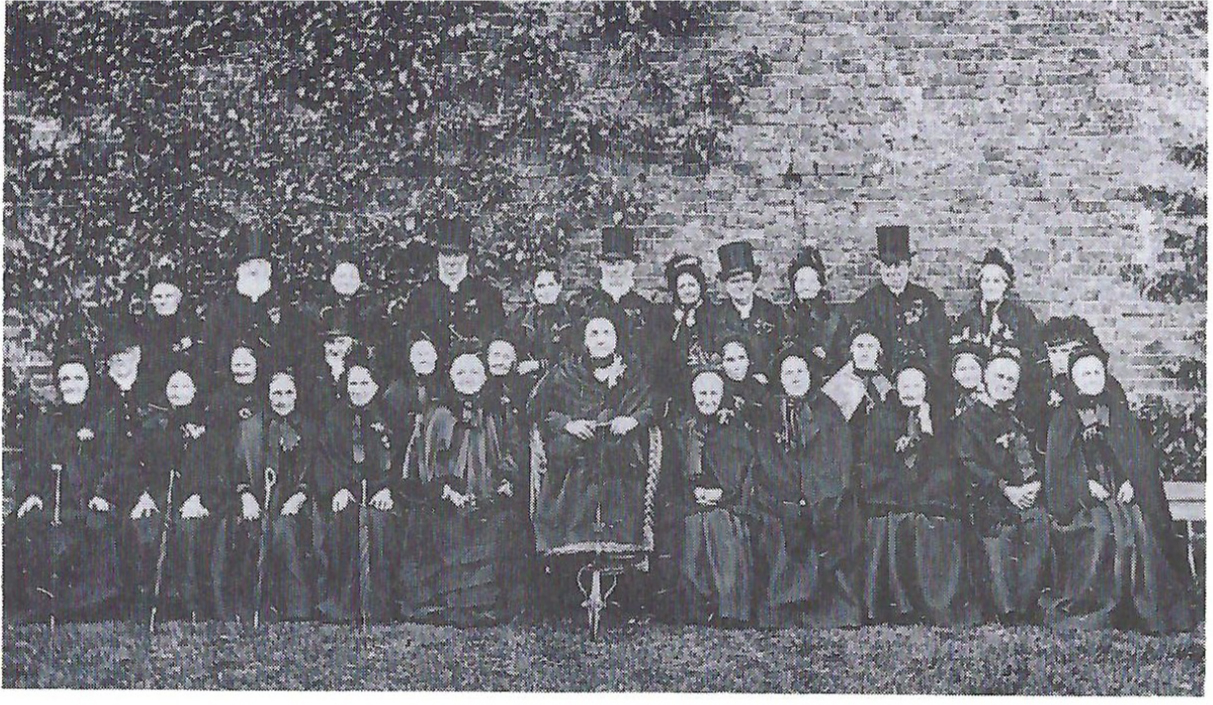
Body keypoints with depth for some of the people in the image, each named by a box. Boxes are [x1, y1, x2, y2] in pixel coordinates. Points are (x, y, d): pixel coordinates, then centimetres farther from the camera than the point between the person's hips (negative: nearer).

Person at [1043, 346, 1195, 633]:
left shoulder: (1120, 411, 18)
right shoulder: (1064, 417, 12)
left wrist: (1131, 482, -8)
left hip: (1126, 493, 2)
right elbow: (1058, 463, 3)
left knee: (1139, 532, -25)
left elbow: (1142, 453, 10)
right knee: (1100, 533, -29)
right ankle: (1088, 622, -24)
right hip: (1085, 500, -2)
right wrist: (1086, 484, -13)